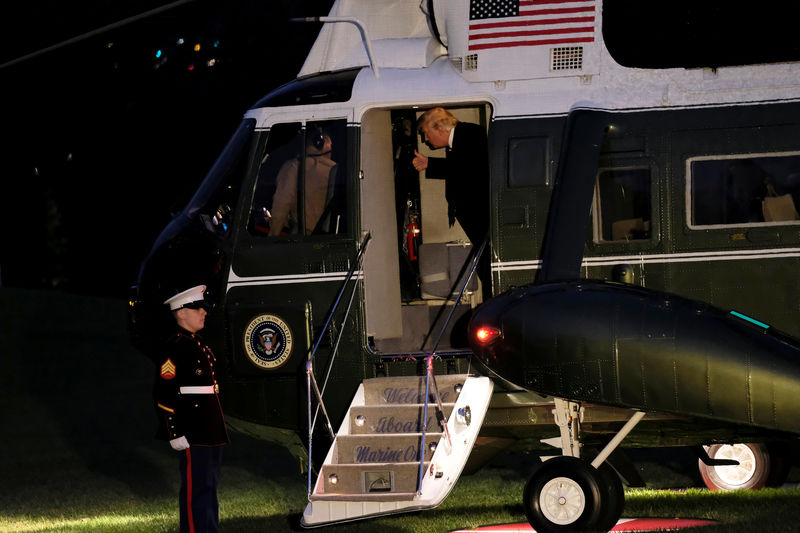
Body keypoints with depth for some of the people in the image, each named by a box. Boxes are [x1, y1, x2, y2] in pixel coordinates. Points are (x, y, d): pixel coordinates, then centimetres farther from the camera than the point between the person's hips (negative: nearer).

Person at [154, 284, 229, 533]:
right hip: (192, 435, -10)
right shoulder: (174, 349, -13)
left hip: (210, 433, 10)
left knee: (209, 484, 13)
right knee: (196, 487, -7)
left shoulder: (199, 345, 17)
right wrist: (174, 434, -20)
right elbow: (163, 395, -17)